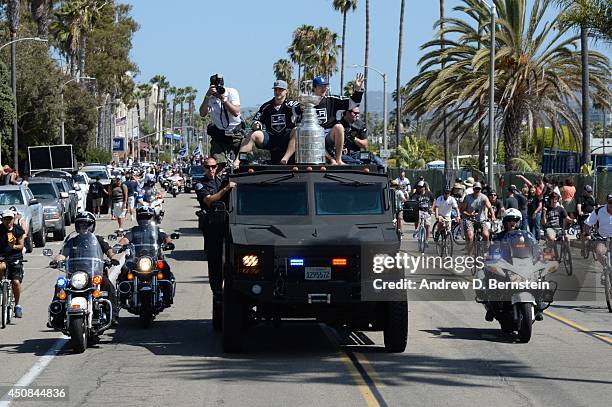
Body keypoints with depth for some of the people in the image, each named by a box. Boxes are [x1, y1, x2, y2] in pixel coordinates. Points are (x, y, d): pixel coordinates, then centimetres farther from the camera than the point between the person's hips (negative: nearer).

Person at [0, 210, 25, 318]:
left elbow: (21, 245, 3)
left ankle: (17, 305, 6)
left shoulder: (18, 230, 4)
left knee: (16, 282, -12)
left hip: (15, 258, 0)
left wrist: (14, 246, -17)